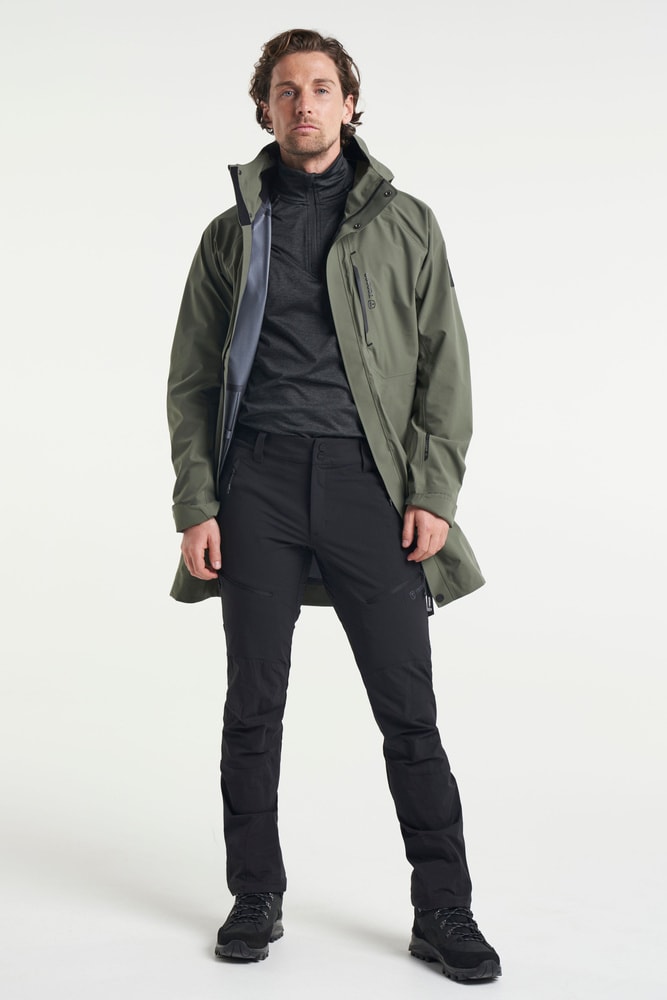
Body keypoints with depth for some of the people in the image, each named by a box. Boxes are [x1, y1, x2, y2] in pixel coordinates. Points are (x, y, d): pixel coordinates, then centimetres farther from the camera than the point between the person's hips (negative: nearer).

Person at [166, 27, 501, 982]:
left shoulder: (405, 225, 10)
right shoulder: (232, 233, 13)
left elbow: (445, 367, 6)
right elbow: (192, 380, 11)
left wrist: (432, 494, -5)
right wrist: (196, 506, 0)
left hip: (367, 479, -1)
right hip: (258, 479, 1)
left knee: (409, 711, -1)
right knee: (254, 707, 5)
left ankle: (444, 913, 9)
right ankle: (256, 899, 20)